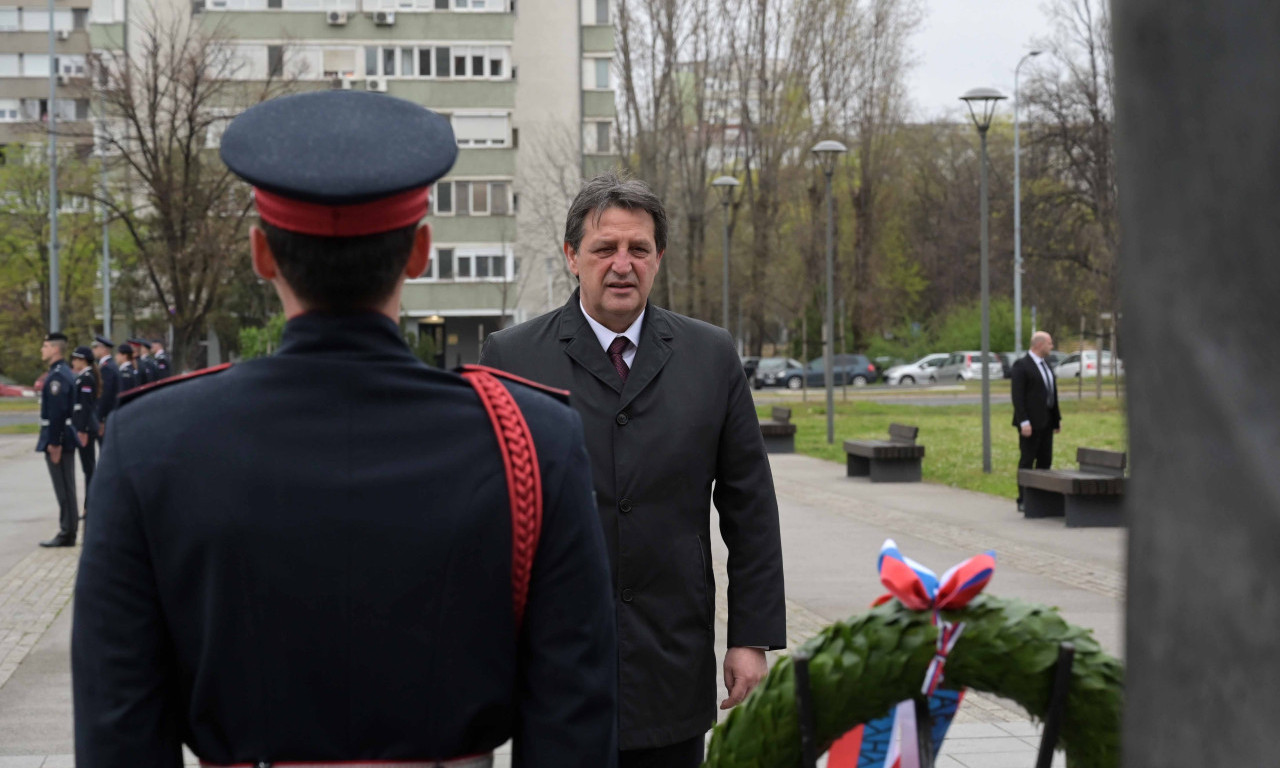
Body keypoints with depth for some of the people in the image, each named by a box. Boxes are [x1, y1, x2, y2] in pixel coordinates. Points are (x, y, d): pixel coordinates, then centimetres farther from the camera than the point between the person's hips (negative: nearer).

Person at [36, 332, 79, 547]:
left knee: (64, 488, -5)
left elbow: (57, 411, -23)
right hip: (66, 437, 10)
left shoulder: (57, 376, -18)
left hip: (58, 438, -10)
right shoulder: (62, 372, 14)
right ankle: (68, 531, 19)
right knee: (66, 487, 13)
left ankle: (67, 534, -1)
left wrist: (54, 443, -22)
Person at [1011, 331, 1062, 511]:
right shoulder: (1021, 366, -10)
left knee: (1045, 461, 9)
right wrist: (1024, 422, -20)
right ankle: (1023, 501, 1)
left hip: (1046, 422, 8)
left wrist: (1057, 418, 15)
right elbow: (1017, 396, -15)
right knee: (1027, 462, -3)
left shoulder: (1046, 364, 16)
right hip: (1031, 423, -8)